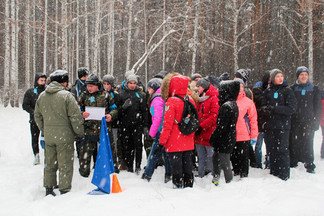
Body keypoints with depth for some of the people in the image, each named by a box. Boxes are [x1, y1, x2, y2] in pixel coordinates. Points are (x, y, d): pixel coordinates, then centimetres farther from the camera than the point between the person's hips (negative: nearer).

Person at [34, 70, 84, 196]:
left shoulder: (42, 96, 7)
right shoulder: (66, 95, -13)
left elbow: (37, 117, 16)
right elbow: (76, 117, -14)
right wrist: (80, 133, -2)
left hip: (48, 136, 6)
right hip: (64, 136, -6)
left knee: (49, 164, 17)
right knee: (65, 165, 3)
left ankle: (49, 189, 24)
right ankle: (64, 190, 5)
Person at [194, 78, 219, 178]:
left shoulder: (214, 98, -9)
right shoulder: (199, 99, 16)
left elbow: (214, 117, -16)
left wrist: (201, 126, -18)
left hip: (209, 135, -8)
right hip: (199, 135, 8)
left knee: (211, 157, -3)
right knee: (201, 158, 15)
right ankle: (201, 177, 24)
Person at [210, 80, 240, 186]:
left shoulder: (226, 106, -22)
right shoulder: (233, 104, 9)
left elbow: (221, 126, -22)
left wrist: (212, 138, -12)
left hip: (224, 140, -10)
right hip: (230, 139, 10)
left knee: (224, 163, 1)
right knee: (216, 159, 21)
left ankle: (229, 182, 10)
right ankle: (215, 180, 33)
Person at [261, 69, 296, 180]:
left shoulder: (287, 91, 1)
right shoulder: (268, 91, 11)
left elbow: (292, 108, -8)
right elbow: (263, 107, 9)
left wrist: (274, 108, -16)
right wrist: (266, 109, -15)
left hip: (282, 125, -3)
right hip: (270, 125, 4)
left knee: (282, 150, -5)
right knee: (272, 150, 8)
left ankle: (284, 175, 4)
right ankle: (273, 172, 21)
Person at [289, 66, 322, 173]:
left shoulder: (314, 89, 8)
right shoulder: (292, 89, 8)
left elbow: (318, 107, 8)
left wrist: (316, 122, 0)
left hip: (308, 122, -1)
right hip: (294, 122, 1)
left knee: (308, 144, -2)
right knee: (293, 142, 3)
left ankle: (309, 164, 6)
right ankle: (293, 162, 16)